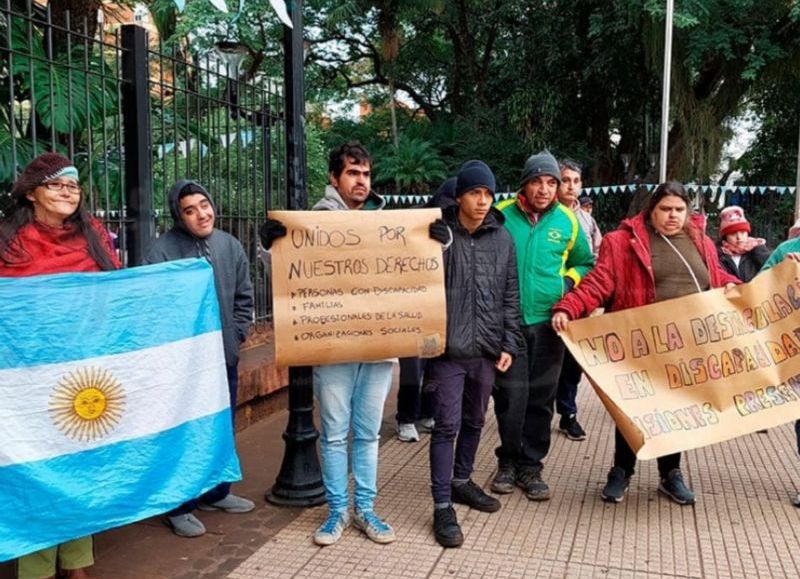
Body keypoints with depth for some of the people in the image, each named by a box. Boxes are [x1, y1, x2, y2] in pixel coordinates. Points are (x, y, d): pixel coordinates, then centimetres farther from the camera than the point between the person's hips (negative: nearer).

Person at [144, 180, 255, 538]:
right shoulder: (163, 250, -14)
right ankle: (181, 507, 18)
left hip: (224, 356, 6)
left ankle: (216, 493, 35)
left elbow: (244, 297, 11)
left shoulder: (229, 245, 4)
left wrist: (235, 335, 3)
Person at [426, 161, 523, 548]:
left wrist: (509, 344, 5)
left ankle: (462, 481, 37)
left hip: (487, 350, 5)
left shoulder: (502, 238, 7)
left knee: (474, 421, 18)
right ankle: (443, 507, 7)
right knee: (447, 425, -2)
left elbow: (510, 296, 10)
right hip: (448, 349, -4)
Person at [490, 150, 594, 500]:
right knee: (511, 394, -2)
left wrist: (569, 281, 1)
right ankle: (508, 461, 19)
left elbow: (586, 263, 18)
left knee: (541, 398, 8)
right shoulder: (501, 215, -4)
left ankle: (530, 466, 22)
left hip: (549, 322, 2)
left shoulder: (567, 221, 3)